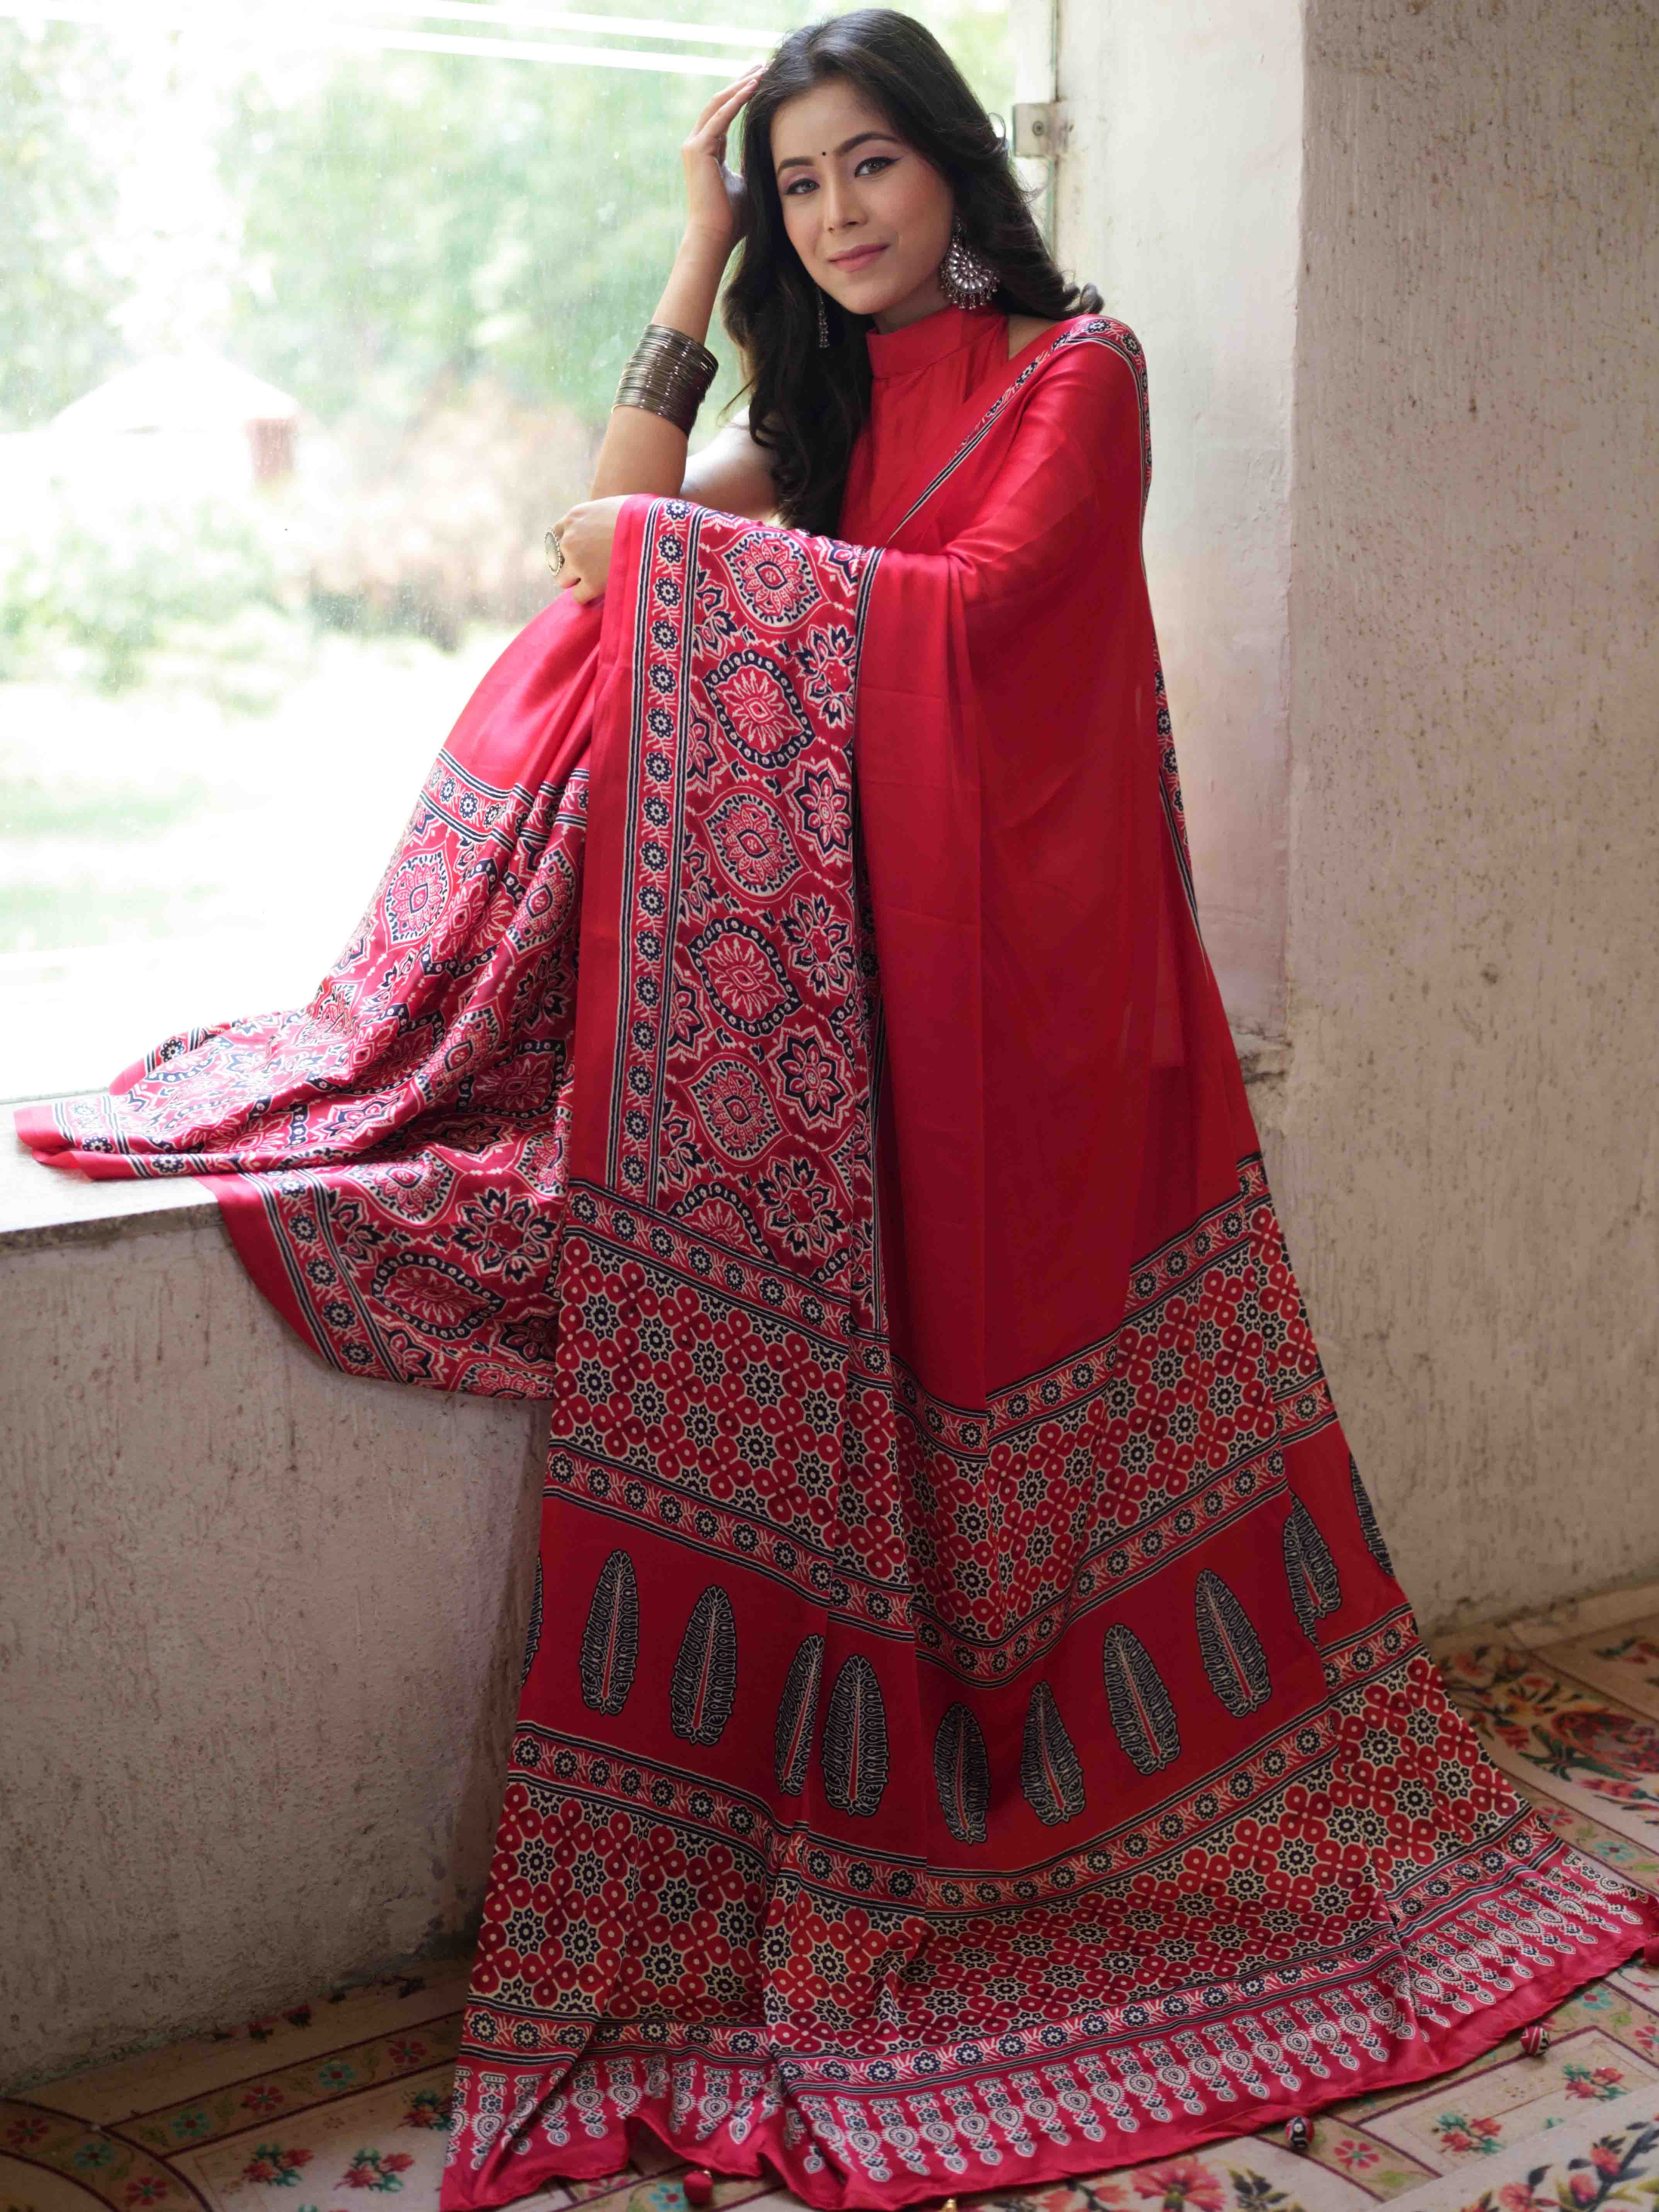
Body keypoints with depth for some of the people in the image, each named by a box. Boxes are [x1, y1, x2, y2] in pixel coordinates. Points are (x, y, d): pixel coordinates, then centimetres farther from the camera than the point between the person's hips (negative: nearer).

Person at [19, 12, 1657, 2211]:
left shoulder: (1077, 367, 1)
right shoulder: (831, 404, 21)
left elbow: (967, 611, -13)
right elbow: (625, 525, 10)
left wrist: (681, 552, -8)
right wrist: (702, 250, 11)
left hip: (1019, 967, -5)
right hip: (838, 973, 5)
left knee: (1017, 1404, -4)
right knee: (828, 1417, -3)